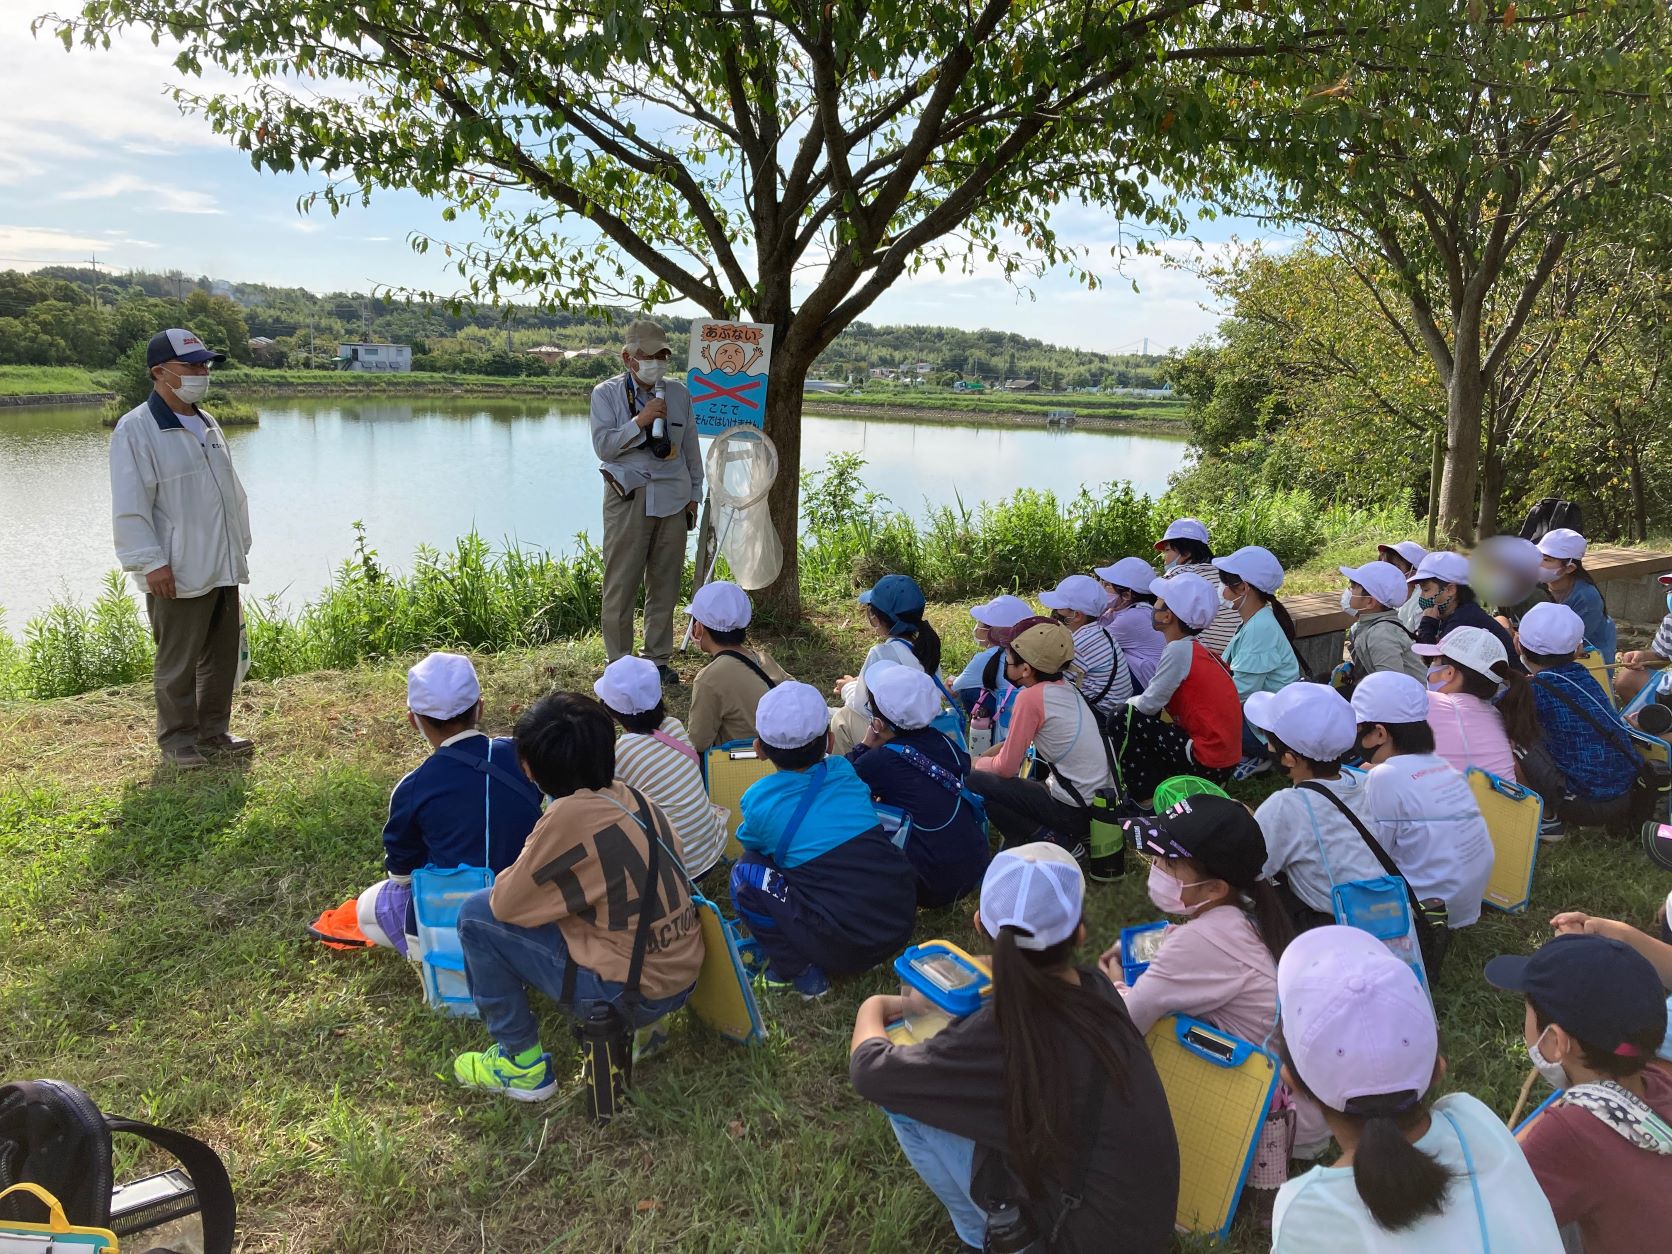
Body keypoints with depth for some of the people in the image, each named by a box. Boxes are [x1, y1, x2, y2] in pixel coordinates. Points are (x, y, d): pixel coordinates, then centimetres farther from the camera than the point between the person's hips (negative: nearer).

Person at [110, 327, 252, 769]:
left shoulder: (208, 426, 14)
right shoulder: (136, 429, -10)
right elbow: (129, 506, -14)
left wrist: (240, 548, 18)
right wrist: (151, 562, -18)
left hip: (223, 569, 8)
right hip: (178, 575, -7)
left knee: (222, 658, 14)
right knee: (177, 665, 3)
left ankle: (213, 733, 27)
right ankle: (178, 740, 17)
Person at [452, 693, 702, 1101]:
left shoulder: (571, 816, -21)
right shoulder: (631, 798, 1)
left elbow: (507, 904, -13)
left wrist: (511, 878, 10)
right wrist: (527, 875, 13)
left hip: (635, 993, -8)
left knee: (476, 917, -2)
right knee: (547, 898, 24)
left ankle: (523, 1065, 11)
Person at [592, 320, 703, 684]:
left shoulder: (678, 393, 12)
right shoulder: (607, 393, 2)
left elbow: (691, 448, 17)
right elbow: (603, 445, -7)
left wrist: (694, 494, 16)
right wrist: (640, 421, -17)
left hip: (673, 497, 3)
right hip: (629, 498, -3)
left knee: (666, 582, 6)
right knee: (621, 583, -2)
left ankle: (659, 658, 18)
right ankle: (619, 662, 9)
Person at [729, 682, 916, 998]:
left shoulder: (758, 800, -5)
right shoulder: (845, 771, 5)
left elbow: (753, 845, 18)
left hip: (841, 947, -5)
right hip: (901, 924, 5)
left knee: (744, 873, 10)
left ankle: (801, 970, 3)